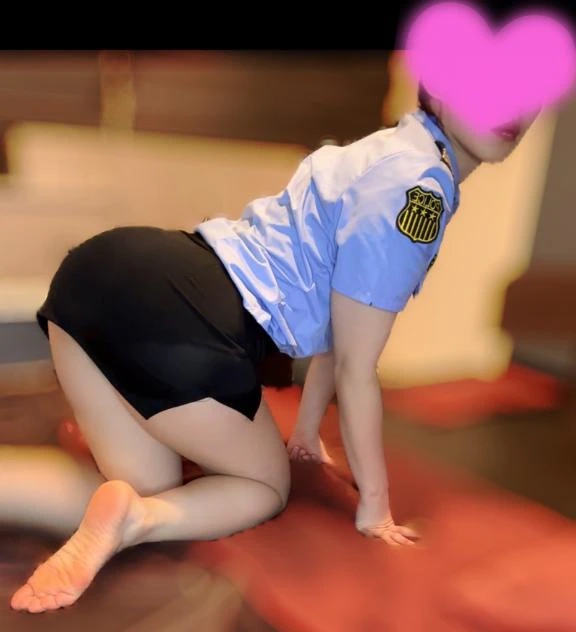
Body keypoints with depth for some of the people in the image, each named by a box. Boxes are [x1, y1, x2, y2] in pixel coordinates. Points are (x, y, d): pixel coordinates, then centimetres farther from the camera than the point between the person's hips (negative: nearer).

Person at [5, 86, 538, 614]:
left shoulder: (398, 159, 23)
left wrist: (308, 432, 35)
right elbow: (355, 370, -3)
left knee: (147, 491, 19)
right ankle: (131, 518, -7)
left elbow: (333, 322, 27)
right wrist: (374, 505, 11)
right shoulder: (417, 189, -7)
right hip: (169, 314, -9)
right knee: (268, 487, 14)